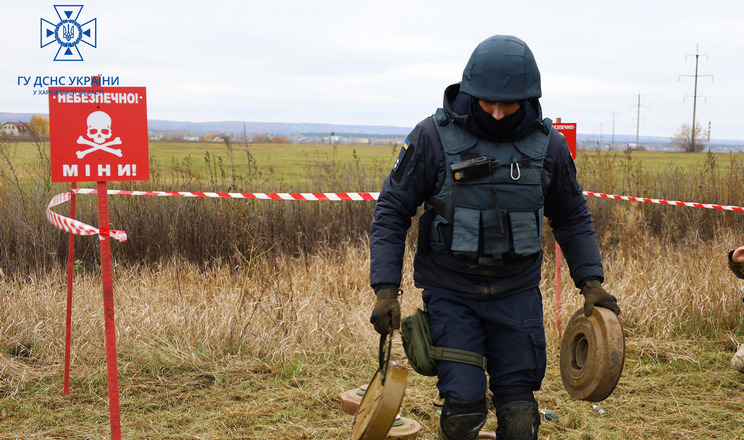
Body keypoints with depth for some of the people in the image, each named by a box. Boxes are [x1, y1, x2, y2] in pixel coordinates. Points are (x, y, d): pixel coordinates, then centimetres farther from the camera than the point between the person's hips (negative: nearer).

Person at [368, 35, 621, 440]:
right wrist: (386, 288, -12)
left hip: (518, 293, 2)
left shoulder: (548, 144, -1)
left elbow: (572, 218, 13)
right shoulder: (434, 137, -10)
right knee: (464, 408, -9)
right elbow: (391, 211, -4)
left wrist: (591, 281, 2)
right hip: (450, 292, -2)